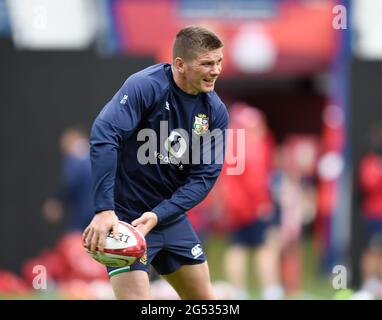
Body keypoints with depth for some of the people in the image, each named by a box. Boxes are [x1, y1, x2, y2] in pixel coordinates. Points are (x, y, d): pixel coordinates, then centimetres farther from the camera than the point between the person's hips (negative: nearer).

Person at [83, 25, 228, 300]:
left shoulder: (216, 111, -2)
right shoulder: (145, 86, -20)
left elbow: (205, 176, -5)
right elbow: (104, 137, -33)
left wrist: (158, 215, -20)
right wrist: (104, 210, -41)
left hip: (170, 215, 7)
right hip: (125, 216, -7)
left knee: (205, 300, 13)